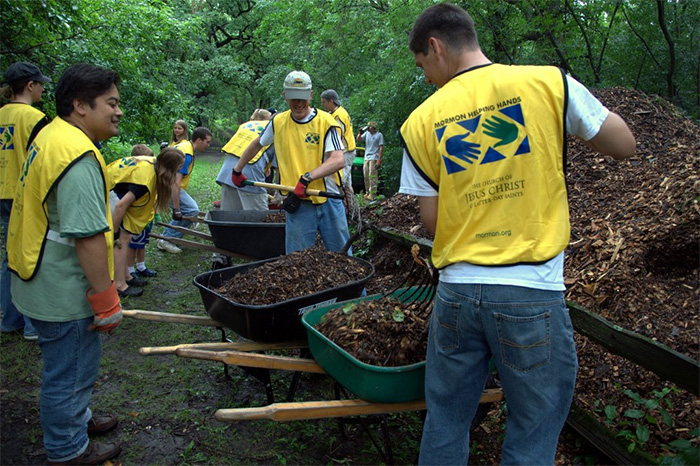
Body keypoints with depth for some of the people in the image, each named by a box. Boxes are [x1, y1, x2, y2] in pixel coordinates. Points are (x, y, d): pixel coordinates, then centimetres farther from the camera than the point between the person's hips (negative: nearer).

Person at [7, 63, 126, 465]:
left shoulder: (51, 136, 9)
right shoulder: (79, 157, -26)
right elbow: (88, 236, -30)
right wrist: (107, 302, -22)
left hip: (42, 284, 10)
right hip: (66, 295, -10)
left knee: (67, 366, 28)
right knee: (70, 372, 9)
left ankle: (77, 418, 49)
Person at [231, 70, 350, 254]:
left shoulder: (325, 121, -5)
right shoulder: (278, 122, 7)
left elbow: (338, 160, -17)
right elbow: (257, 144, 25)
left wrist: (307, 178, -27)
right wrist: (237, 170, 29)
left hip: (329, 201, -2)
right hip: (298, 204, 2)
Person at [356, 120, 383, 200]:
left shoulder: (379, 135, -2)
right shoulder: (367, 133, 13)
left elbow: (381, 147, -5)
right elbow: (358, 139, 16)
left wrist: (379, 160, -12)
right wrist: (360, 133, -4)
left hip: (374, 158, -6)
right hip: (366, 158, 6)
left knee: (372, 176, -9)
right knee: (366, 176, 7)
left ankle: (373, 194, -8)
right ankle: (367, 192, 17)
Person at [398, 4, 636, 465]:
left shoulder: (421, 122, 1)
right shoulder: (549, 82, -3)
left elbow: (432, 220, 3)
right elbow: (625, 145, 6)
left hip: (456, 292, 2)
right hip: (532, 295, -2)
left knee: (445, 423, 20)